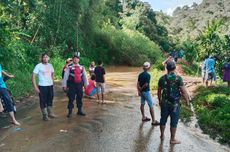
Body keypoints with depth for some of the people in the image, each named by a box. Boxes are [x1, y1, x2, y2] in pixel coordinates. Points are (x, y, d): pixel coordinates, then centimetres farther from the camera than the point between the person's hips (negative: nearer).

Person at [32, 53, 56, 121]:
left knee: (50, 100, 16)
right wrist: (35, 87, -16)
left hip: (50, 85, 5)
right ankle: (45, 115, 16)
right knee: (43, 101, 3)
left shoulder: (50, 65, 5)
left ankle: (50, 113, 31)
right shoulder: (38, 66, -11)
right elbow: (33, 76, -12)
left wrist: (52, 81, 13)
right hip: (42, 86, -5)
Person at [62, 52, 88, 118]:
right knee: (71, 99, 1)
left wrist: (85, 84, 13)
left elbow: (84, 76, 13)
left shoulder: (82, 67, 7)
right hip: (72, 85, -4)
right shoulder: (69, 67, -5)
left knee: (79, 98, 12)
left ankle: (80, 111, 26)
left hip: (80, 85, 4)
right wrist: (64, 85, -7)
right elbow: (65, 76, -5)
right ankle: (70, 112, 13)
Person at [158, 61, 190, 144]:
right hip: (175, 103, -4)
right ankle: (172, 139, 19)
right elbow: (184, 91, -13)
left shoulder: (162, 78, -1)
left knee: (163, 119, 17)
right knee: (174, 121, 7)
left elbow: (159, 91, 8)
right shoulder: (178, 78, -14)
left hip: (164, 103, 4)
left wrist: (160, 100, 21)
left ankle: (162, 135, 32)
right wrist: (187, 101, 1)